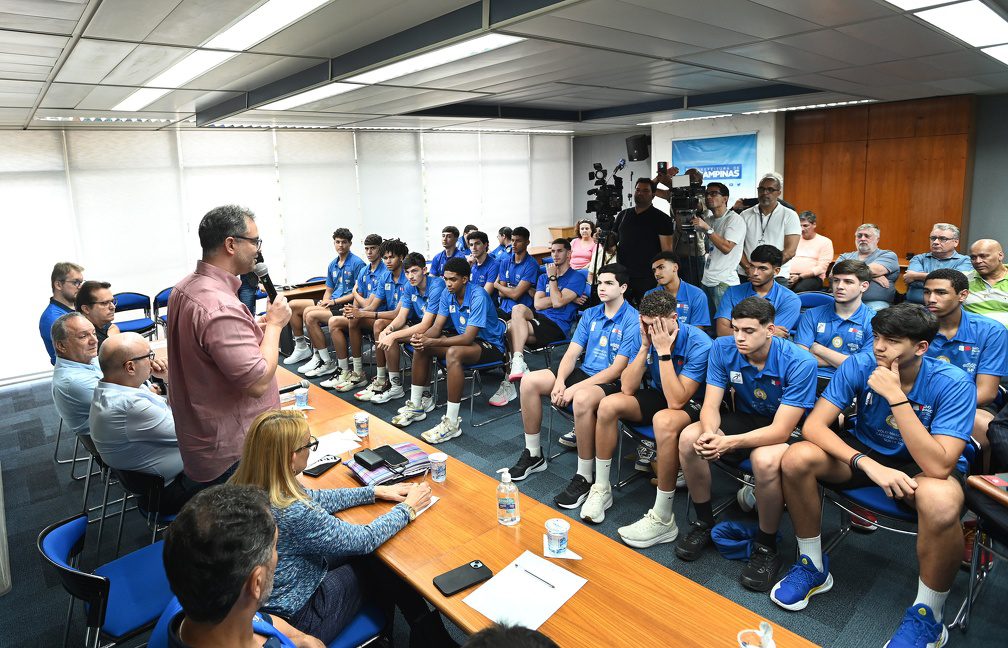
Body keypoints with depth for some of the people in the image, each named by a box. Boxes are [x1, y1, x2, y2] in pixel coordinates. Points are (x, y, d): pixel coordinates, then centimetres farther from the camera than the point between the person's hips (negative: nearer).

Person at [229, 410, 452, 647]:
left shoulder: (246, 486, -12)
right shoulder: (293, 515, -36)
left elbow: (313, 499, 4)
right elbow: (365, 540, -22)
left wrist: (375, 492, 5)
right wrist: (407, 508, -6)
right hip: (297, 617, -7)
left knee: (373, 558, 16)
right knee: (379, 562, 11)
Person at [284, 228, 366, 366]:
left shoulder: (357, 263, -9)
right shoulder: (332, 264, 15)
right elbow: (329, 290, 19)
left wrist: (334, 301, -15)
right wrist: (324, 303, -4)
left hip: (346, 304, -9)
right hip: (332, 302, 9)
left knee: (309, 312, -28)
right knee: (293, 305, 4)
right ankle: (301, 347, 12)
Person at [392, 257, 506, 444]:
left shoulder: (478, 296, -25)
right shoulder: (447, 294, -2)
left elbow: (468, 338, -30)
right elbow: (437, 327, -2)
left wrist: (431, 342, -35)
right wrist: (422, 337, -26)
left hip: (490, 344, -8)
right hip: (465, 338, 8)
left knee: (453, 353, -37)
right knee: (421, 346, -6)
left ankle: (452, 422, -31)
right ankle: (415, 406, 5)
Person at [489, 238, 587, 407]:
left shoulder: (576, 278, 3)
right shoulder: (544, 277, 23)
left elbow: (558, 302, -12)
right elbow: (537, 304, 7)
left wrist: (552, 277, 0)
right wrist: (563, 298, -1)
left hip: (557, 326, -6)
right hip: (539, 320, 6)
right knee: (518, 308, -27)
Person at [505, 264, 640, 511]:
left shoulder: (633, 321, -12)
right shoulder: (590, 315, 11)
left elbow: (617, 369, -18)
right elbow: (572, 353, 6)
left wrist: (575, 388, -22)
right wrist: (559, 382, -14)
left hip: (613, 383, -7)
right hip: (584, 373, 8)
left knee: (582, 398, -40)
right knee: (529, 381, -9)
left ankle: (584, 477, -23)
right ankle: (534, 454, 4)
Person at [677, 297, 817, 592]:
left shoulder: (800, 363, -27)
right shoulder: (723, 349, -14)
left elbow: (781, 430, -29)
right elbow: (710, 405, -14)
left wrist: (729, 442, -44)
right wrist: (710, 433, -38)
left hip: (787, 431, -4)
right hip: (745, 418, 5)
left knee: (765, 459, -38)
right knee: (689, 438, -22)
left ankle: (767, 547, -11)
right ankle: (704, 523, 0)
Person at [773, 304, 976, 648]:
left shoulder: (953, 384, -24)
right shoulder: (859, 365, -17)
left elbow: (938, 466, -34)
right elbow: (813, 425, -22)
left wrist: (896, 396, -38)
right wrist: (869, 465, -35)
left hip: (926, 466, -2)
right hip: (867, 451, 3)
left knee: (940, 501, -39)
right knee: (796, 459, -26)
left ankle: (927, 616, -11)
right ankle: (813, 566, -2)